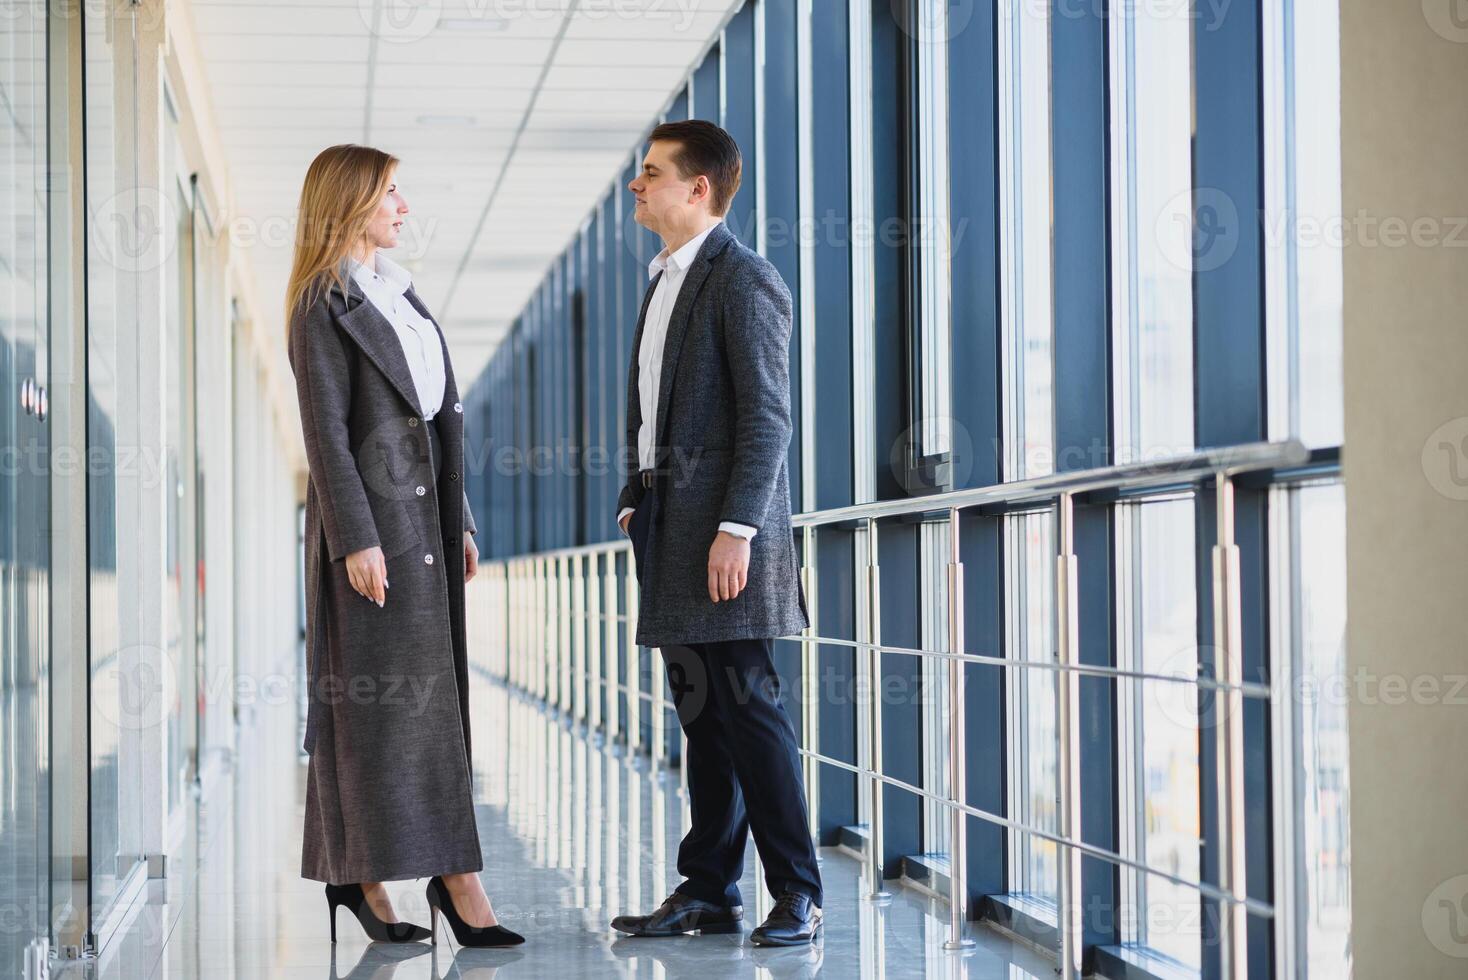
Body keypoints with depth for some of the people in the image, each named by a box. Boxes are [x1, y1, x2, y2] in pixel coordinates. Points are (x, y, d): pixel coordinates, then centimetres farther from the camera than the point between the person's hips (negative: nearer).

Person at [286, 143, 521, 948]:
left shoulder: (397, 292, 18)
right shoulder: (324, 304, -7)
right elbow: (325, 429, -12)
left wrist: (460, 520, 16)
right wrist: (356, 539, -18)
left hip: (425, 512, 9)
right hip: (374, 515, -9)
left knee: (430, 692, 8)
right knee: (386, 696, -5)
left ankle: (361, 872, 13)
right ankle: (457, 876, -6)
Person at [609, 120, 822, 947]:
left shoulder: (745, 281, -9)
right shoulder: (665, 280, 19)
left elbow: (767, 416, -15)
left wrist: (737, 529, -21)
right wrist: (636, 505, 14)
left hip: (726, 532, -9)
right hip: (671, 530, 9)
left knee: (748, 706, -8)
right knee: (702, 713, 10)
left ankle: (797, 894, -1)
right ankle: (710, 891, 15)